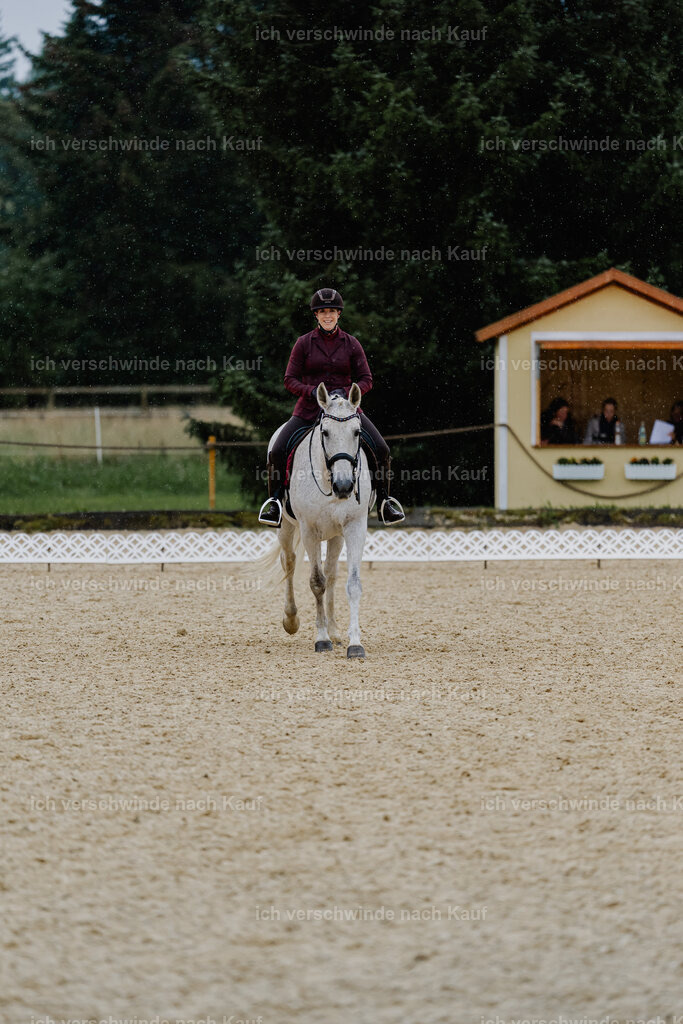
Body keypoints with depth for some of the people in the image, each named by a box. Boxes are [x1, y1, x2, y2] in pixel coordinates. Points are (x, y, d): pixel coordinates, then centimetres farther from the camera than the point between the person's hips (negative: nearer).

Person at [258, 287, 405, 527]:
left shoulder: (351, 344, 3)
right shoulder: (304, 343, 1)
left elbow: (366, 380, 3)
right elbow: (290, 380, 1)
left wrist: (345, 393, -16)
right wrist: (313, 392, -18)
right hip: (309, 409, 0)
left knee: (380, 449, -18)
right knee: (278, 450, -21)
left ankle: (384, 502, 1)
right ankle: (274, 501, 0)